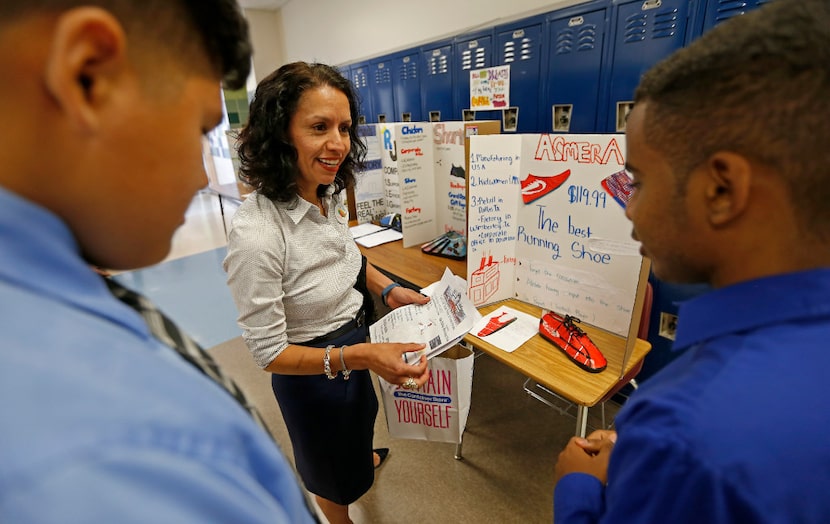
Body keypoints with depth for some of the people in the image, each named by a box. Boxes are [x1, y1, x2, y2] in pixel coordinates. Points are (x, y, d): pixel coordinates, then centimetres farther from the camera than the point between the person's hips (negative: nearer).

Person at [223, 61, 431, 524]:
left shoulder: (332, 194, -12)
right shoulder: (256, 232, -35)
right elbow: (269, 353, -26)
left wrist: (388, 289, -7)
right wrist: (357, 357, -38)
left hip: (358, 337, 7)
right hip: (311, 368, -7)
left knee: (361, 416, 38)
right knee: (333, 467, 25)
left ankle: (364, 456, 73)